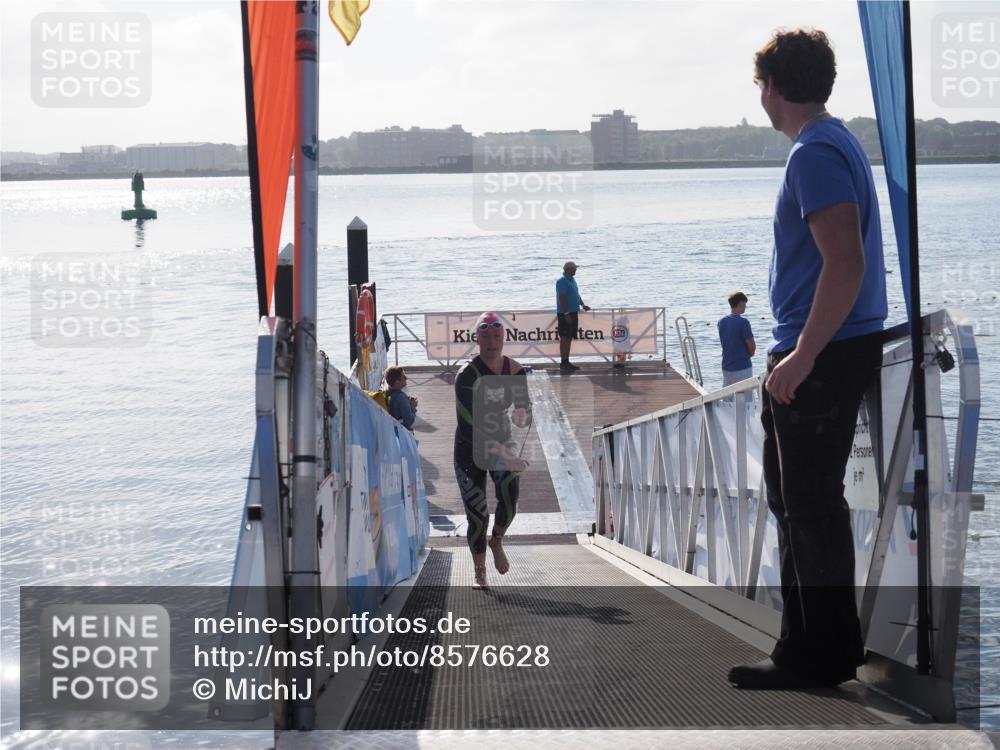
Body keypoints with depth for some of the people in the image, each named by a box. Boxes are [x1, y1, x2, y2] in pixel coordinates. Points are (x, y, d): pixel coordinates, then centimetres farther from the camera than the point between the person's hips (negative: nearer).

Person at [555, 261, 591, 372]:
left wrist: (583, 305, 17)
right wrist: (566, 314, -24)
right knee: (564, 338, -6)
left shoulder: (572, 280, 15)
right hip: (565, 314, -9)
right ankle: (563, 363, -3)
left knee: (569, 338, 12)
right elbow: (562, 298, -21)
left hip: (573, 313, 10)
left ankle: (567, 362, 17)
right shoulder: (562, 281, -16)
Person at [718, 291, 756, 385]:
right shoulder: (743, 322, -16)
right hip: (742, 367, -7)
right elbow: (752, 346, -13)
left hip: (726, 367, 7)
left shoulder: (721, 322, 6)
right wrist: (749, 353, 9)